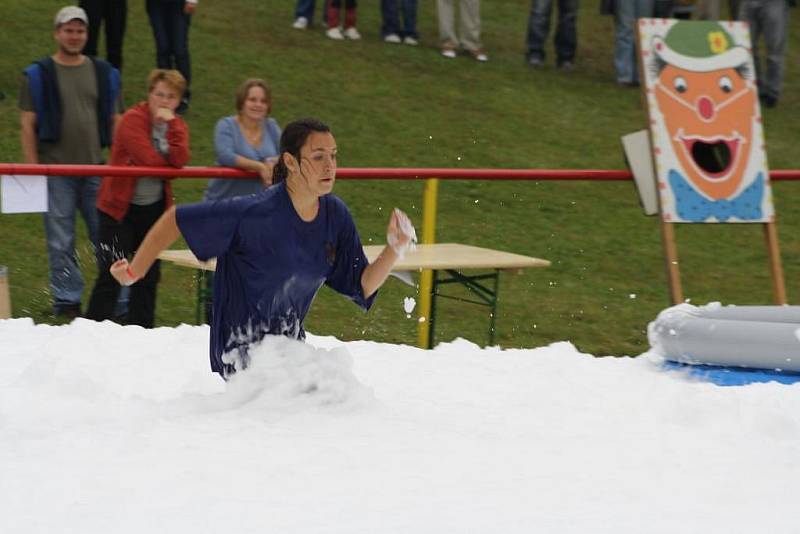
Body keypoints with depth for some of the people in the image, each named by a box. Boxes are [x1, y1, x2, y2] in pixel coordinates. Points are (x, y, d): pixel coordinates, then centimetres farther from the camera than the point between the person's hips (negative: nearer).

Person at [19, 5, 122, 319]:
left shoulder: (103, 73, 11)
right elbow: (27, 125, 0)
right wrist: (33, 169, -7)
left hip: (96, 169, 2)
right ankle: (66, 301, 9)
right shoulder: (39, 75, 2)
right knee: (61, 241, 1)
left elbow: (114, 121, 14)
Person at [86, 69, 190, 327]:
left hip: (155, 208, 6)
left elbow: (179, 160, -16)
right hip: (120, 206, -6)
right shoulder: (133, 119, -14)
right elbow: (148, 159, -24)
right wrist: (170, 161, -6)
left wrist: (171, 125, -20)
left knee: (148, 275, 10)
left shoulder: (176, 125, 4)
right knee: (111, 274, -8)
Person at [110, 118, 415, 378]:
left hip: (291, 343, 7)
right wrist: (135, 271, -12)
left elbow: (361, 287, 0)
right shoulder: (255, 213, -24)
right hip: (241, 350, -7)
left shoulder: (335, 215, -5)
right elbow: (176, 220, -18)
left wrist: (395, 250, -16)